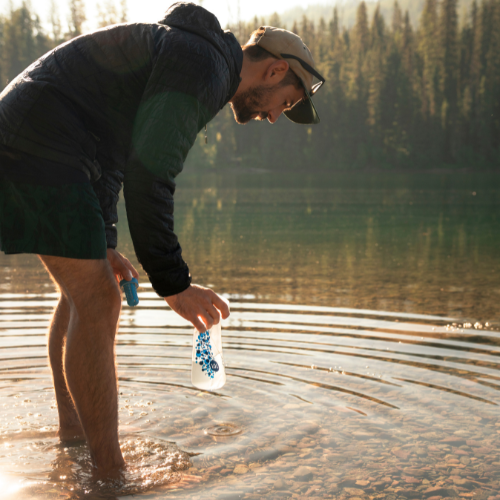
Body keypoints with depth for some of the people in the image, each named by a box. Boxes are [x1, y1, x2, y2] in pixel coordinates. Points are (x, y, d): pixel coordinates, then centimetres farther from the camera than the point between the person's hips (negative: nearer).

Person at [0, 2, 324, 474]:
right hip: (43, 149, -11)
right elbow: (148, 178, -23)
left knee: (81, 294, 16)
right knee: (96, 301, -12)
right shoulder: (204, 65, -14)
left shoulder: (187, 58, 20)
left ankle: (72, 437, 28)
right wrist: (172, 283, -19)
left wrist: (101, 245, 21)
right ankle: (108, 470, -5)